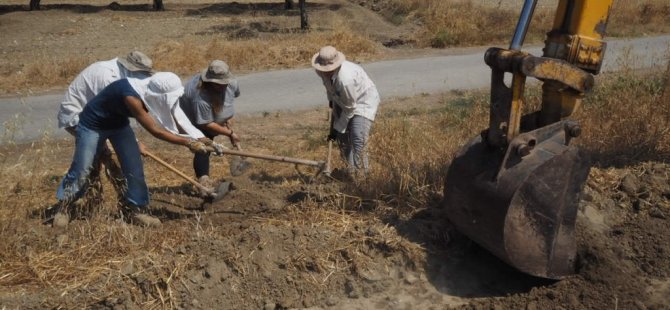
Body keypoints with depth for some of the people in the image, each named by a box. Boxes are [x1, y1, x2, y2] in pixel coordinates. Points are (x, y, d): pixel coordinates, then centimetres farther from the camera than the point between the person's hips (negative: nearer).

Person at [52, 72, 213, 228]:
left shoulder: (146, 91, -17)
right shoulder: (131, 97, -38)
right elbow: (155, 130, -34)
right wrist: (188, 142, -32)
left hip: (118, 122, 7)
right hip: (92, 124, -7)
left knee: (134, 168, -1)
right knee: (81, 170, -4)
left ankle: (135, 210, 10)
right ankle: (63, 208, 17)